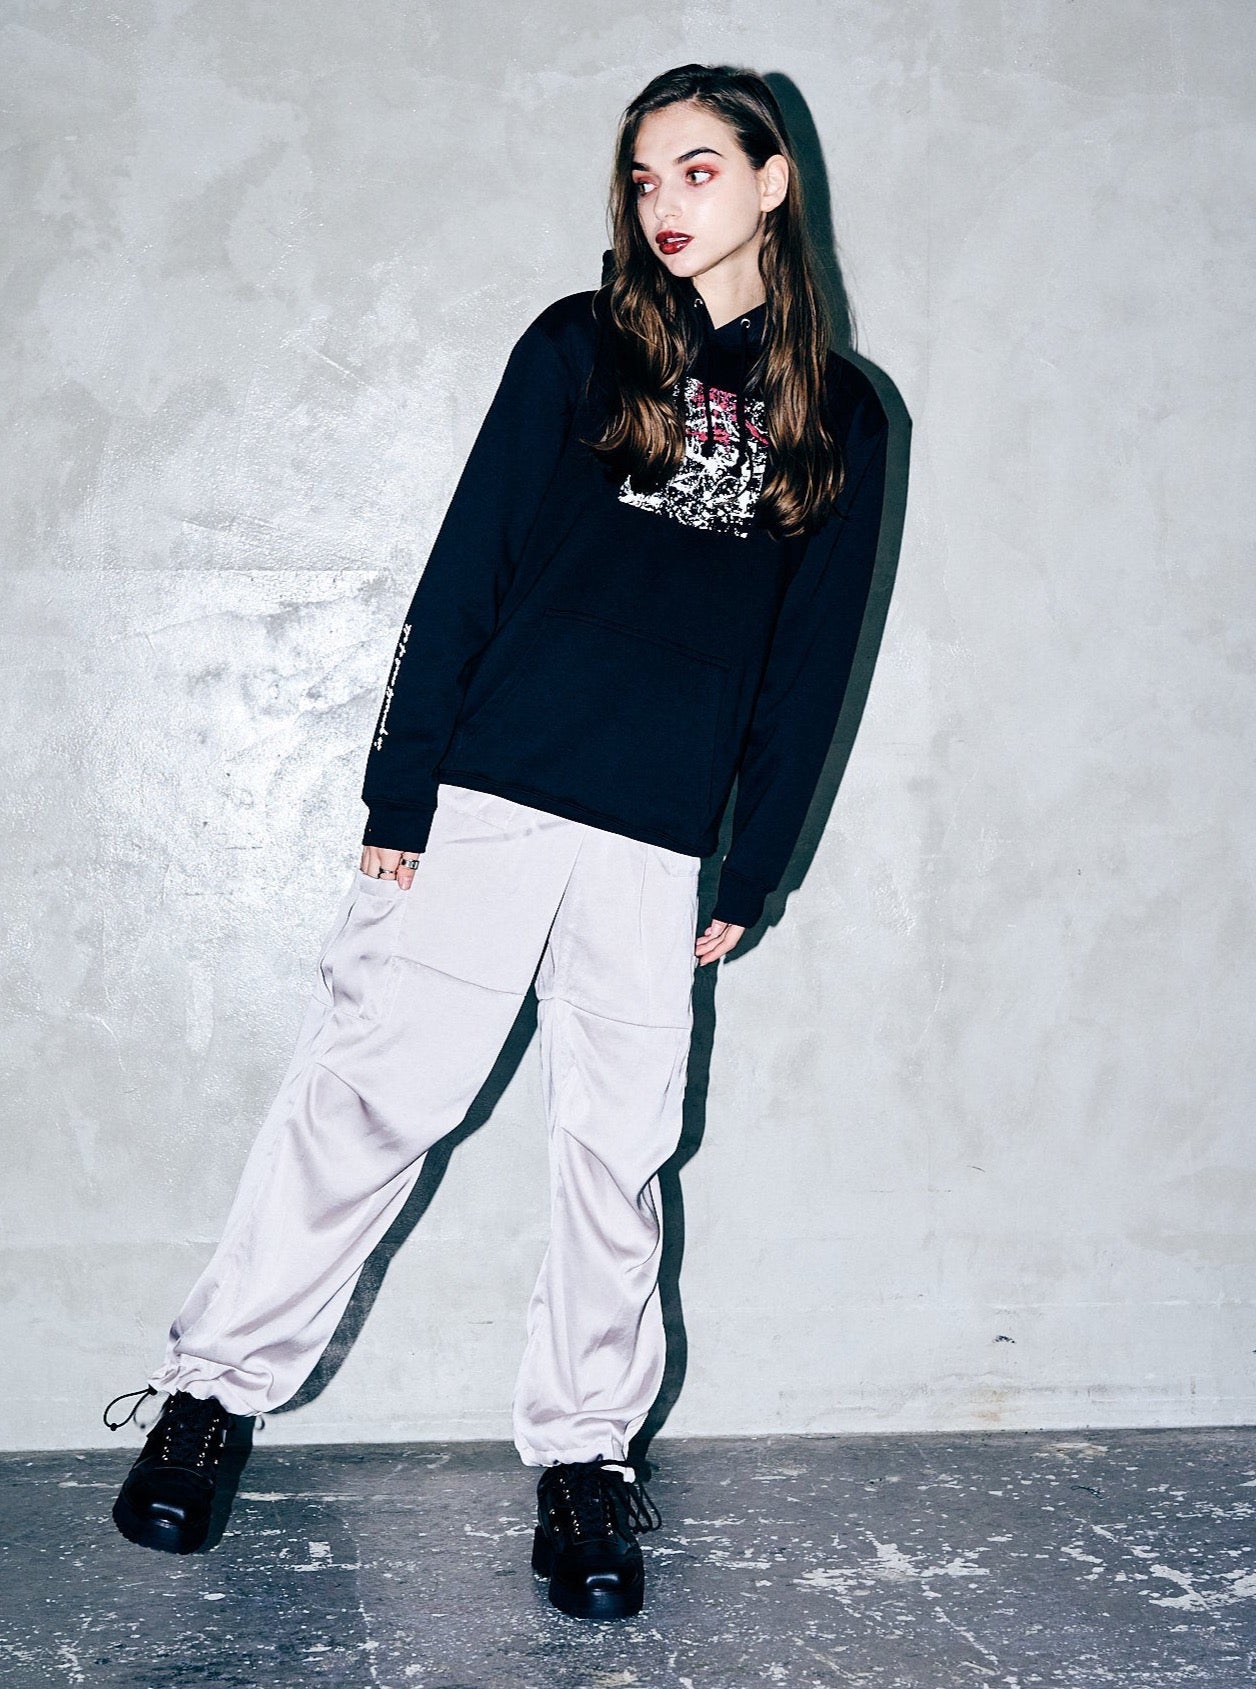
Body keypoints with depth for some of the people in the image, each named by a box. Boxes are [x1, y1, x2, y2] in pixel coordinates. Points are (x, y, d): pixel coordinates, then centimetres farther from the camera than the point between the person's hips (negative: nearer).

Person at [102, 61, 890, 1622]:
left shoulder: (842, 419, 11)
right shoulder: (578, 348, 7)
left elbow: (809, 663, 12)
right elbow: (466, 568, 2)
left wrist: (751, 874, 9)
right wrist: (400, 796, -3)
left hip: (661, 844, 2)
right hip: (490, 795, -1)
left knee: (616, 1147, 4)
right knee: (372, 1089, -2)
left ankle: (582, 1456, 18)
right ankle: (211, 1389, 13)